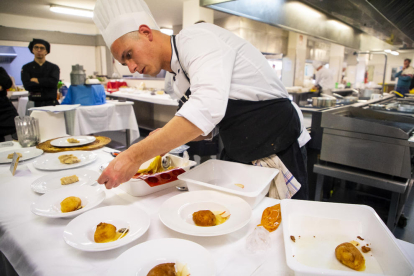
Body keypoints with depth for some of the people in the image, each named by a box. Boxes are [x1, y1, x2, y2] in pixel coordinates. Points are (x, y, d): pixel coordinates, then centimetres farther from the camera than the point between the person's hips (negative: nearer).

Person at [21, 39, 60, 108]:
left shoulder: (54, 67, 9)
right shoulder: (26, 68, 9)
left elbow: (54, 82, -9)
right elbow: (27, 85, -6)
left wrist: (37, 80, -4)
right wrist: (46, 82, -7)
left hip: (51, 103, 0)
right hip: (34, 103, 0)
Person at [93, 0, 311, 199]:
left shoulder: (197, 38, -18)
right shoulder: (180, 78, 9)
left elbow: (208, 107, -36)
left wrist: (135, 156, -33)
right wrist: (166, 138, -4)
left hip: (279, 155, -8)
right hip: (238, 158, 9)